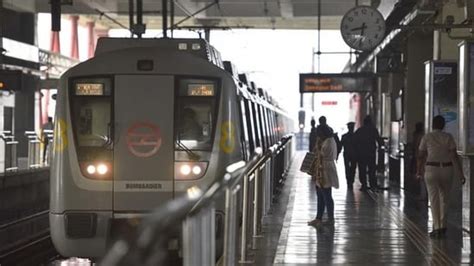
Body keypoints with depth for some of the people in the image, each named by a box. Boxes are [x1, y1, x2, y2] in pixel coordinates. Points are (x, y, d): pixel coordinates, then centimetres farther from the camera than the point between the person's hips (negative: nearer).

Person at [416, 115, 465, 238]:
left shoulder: (426, 138, -2)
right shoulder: (448, 137, -2)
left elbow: (421, 156, 3)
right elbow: (454, 156, -8)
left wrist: (419, 171, 19)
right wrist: (461, 174, -7)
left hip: (431, 169, -2)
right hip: (447, 169, 2)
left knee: (434, 199, -1)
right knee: (444, 198, 16)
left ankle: (437, 228, -8)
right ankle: (443, 226, 16)